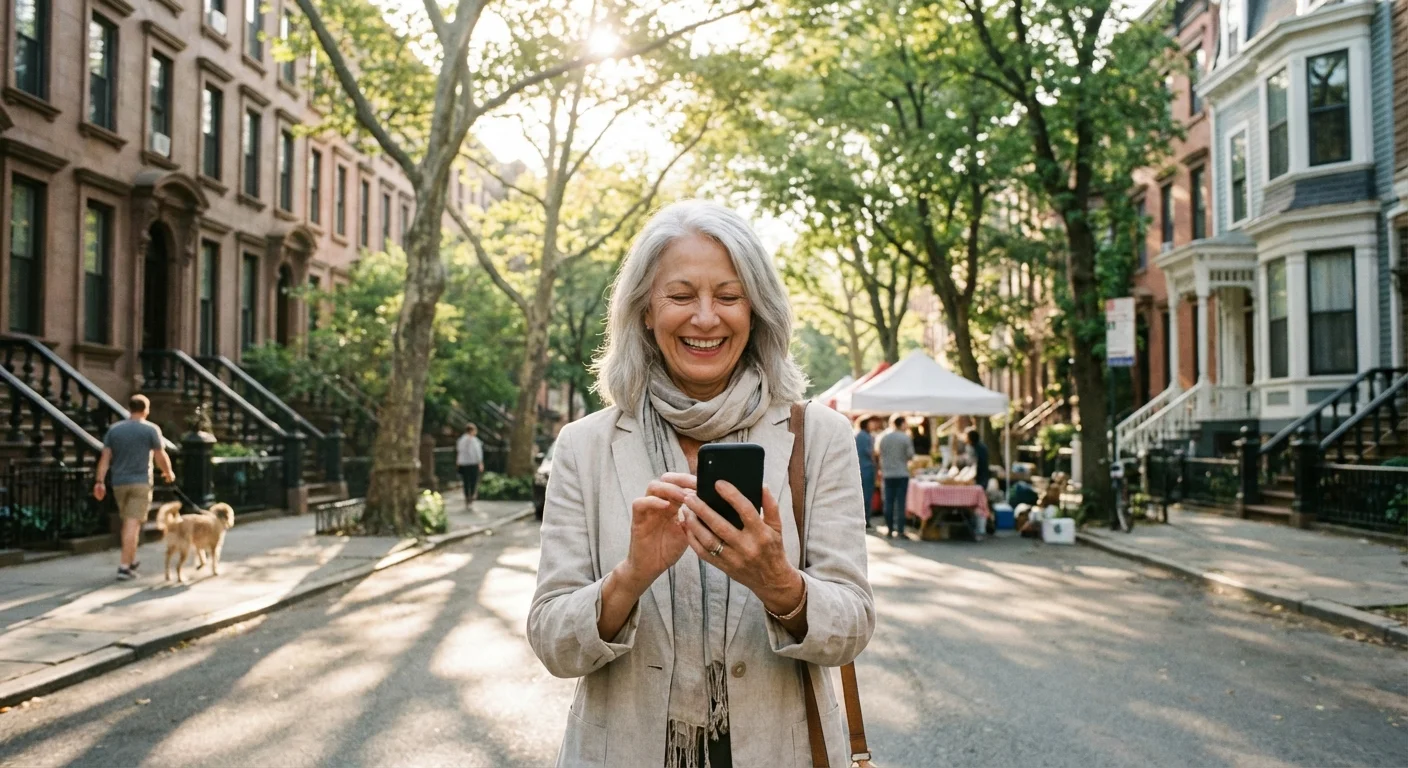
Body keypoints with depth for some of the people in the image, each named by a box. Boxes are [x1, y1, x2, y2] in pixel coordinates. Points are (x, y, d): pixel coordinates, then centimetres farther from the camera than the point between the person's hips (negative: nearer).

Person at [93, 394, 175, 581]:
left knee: (128, 522, 18)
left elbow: (105, 457, 0)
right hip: (141, 482, -4)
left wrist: (100, 481, -1)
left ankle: (132, 560, 29)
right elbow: (161, 457, -4)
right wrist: (169, 473, 14)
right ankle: (124, 566, -10)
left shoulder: (114, 429, 6)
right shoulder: (151, 429, -5)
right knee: (133, 524, -5)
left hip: (119, 483, 4)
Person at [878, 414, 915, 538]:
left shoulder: (884, 437, 4)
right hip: (902, 474, -3)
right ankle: (900, 530, -4)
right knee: (900, 502, -2)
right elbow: (910, 455, -4)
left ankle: (890, 529, 8)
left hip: (888, 474, 3)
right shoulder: (906, 438, -8)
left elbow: (881, 455, 10)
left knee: (889, 502, 7)